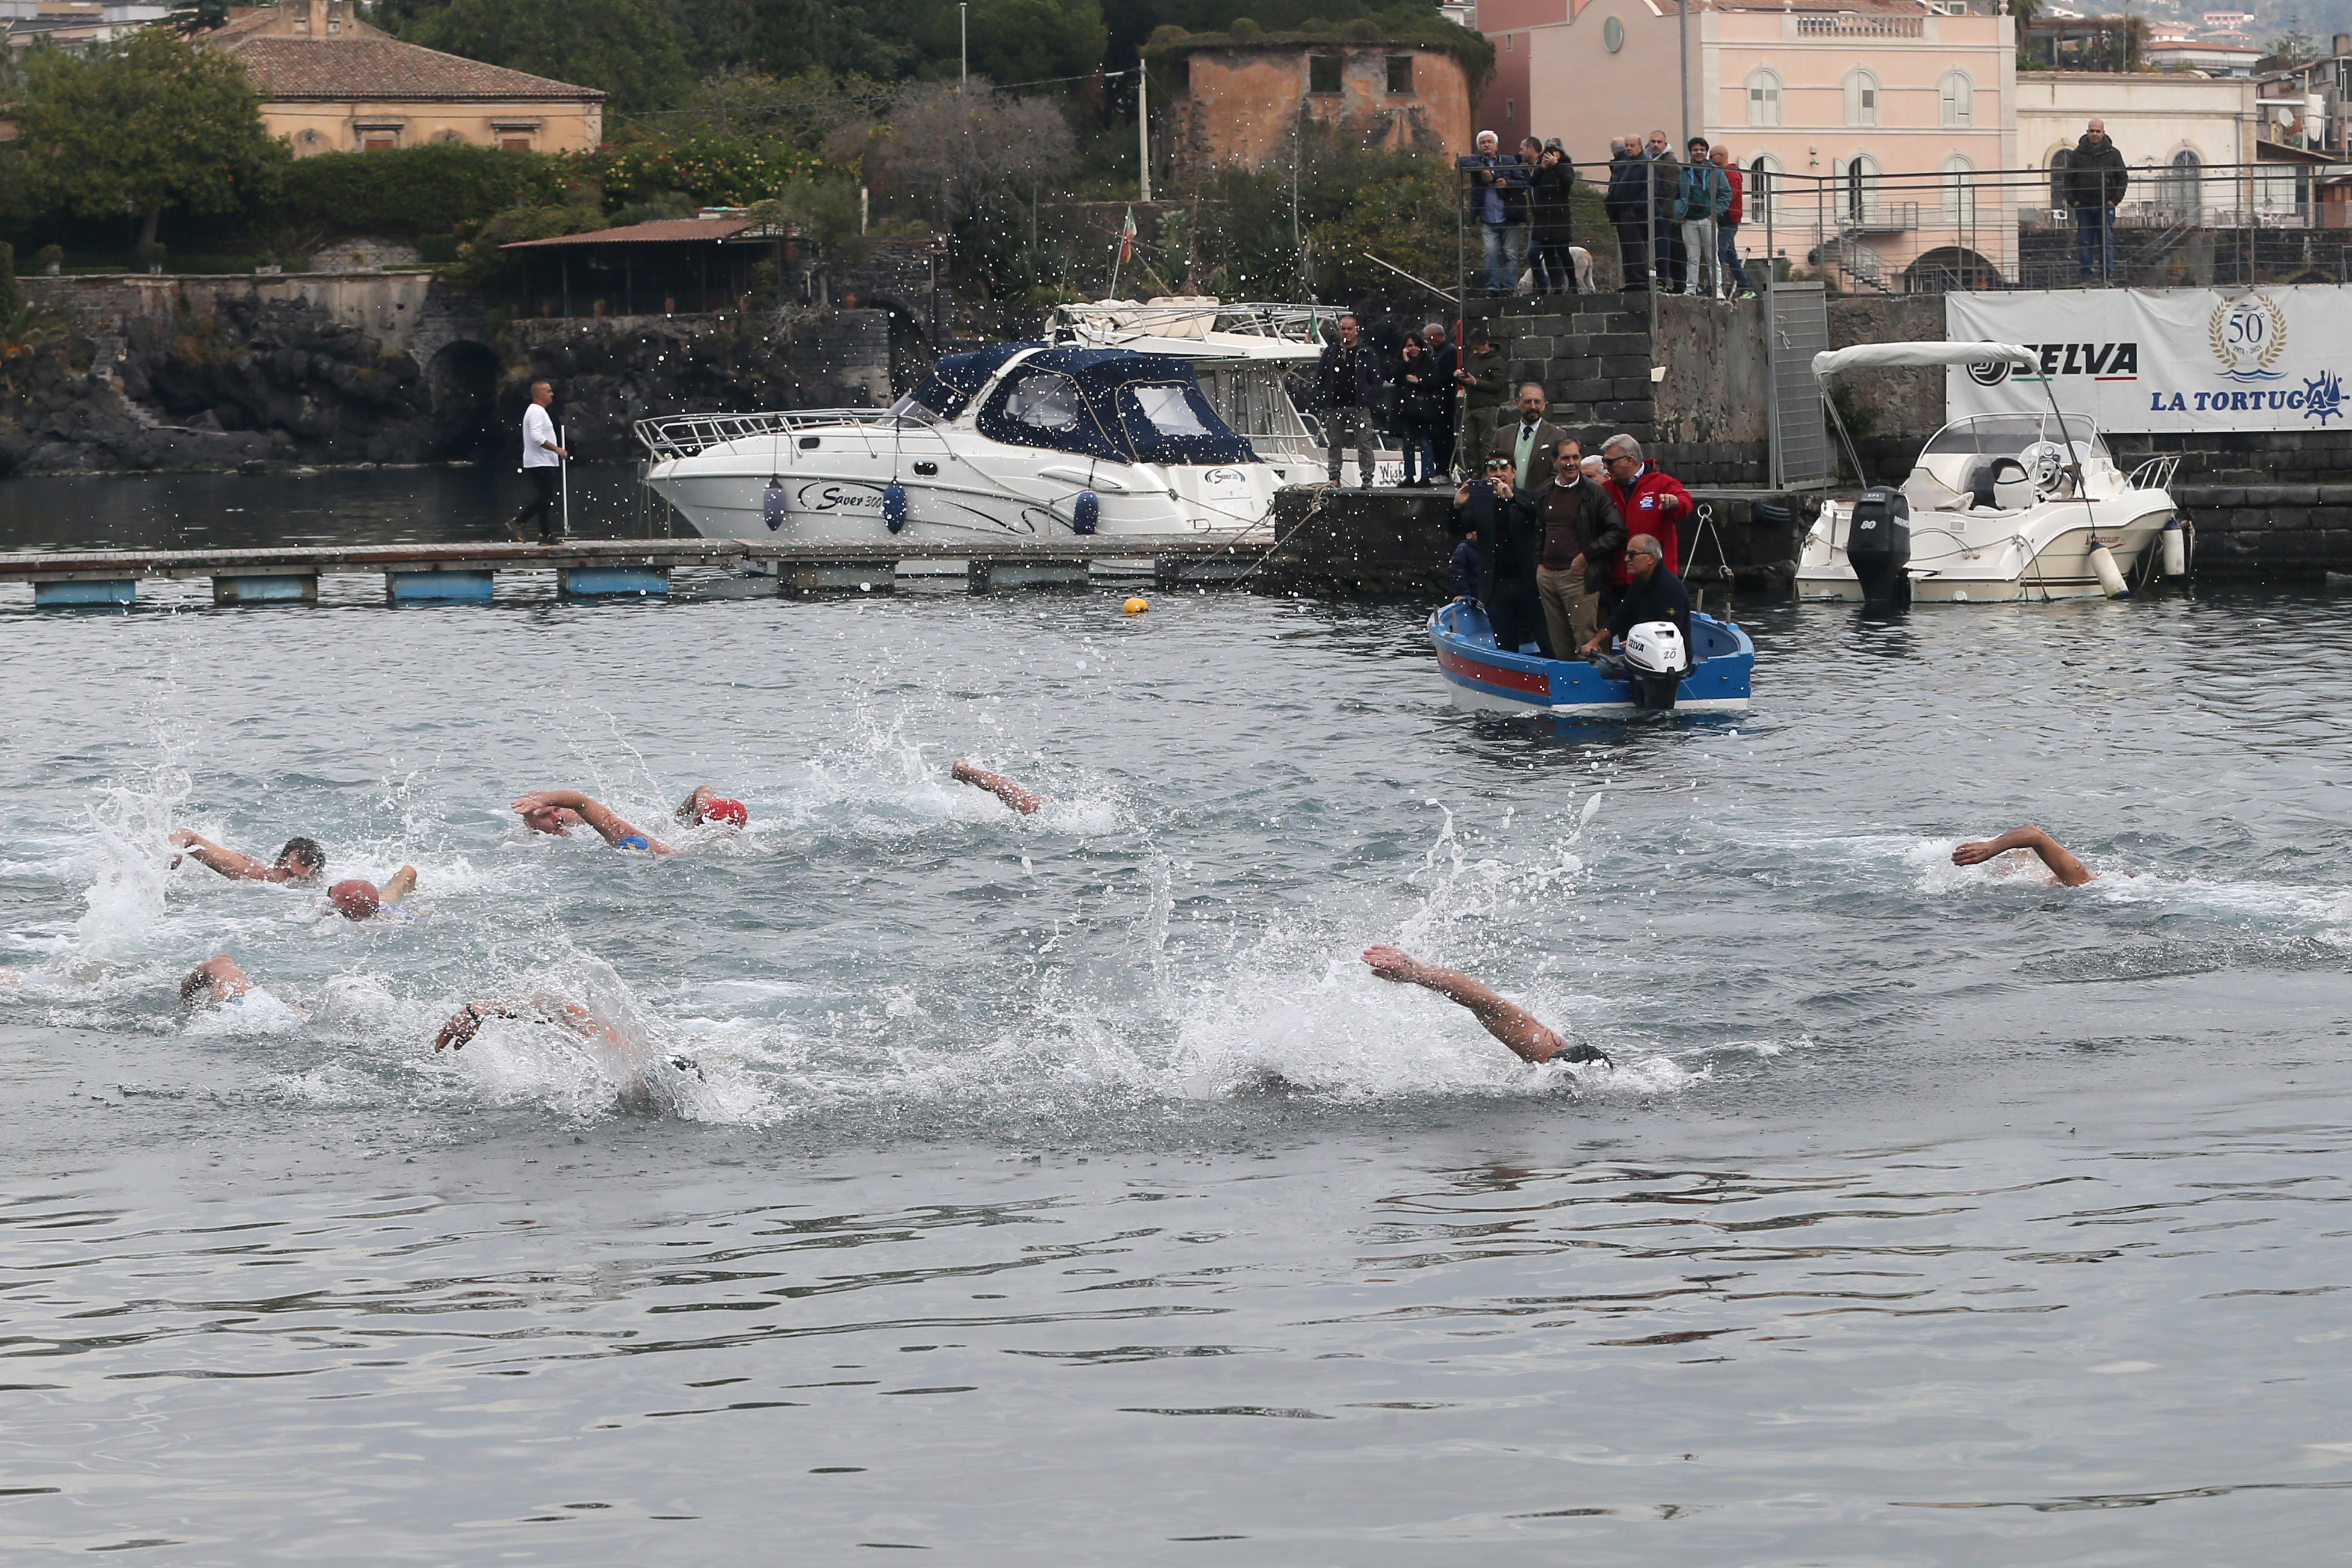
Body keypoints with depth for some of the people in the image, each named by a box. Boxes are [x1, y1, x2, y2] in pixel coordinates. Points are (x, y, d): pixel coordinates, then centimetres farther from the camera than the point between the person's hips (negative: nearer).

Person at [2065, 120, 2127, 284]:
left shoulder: (2113, 154, 5)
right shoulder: (2078, 154, 6)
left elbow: (2123, 178, 8)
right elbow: (2068, 178, 9)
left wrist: (2115, 199, -3)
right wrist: (2072, 200, -1)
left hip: (2105, 205, -1)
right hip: (2083, 206, 1)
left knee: (2107, 242, -3)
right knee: (2084, 243, 1)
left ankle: (2107, 275, -2)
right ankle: (2086, 277, 3)